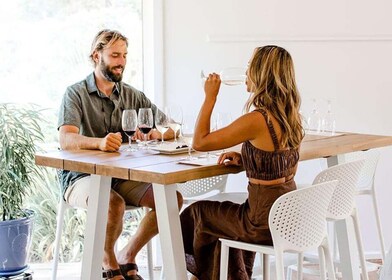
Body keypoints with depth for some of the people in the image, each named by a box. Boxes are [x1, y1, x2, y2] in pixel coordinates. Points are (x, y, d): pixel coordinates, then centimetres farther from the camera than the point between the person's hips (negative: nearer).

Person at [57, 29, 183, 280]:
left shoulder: (132, 96, 10)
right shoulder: (76, 94, -5)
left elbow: (171, 129, 7)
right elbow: (66, 140, -22)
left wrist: (155, 134, -18)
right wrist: (99, 142, -44)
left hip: (123, 176, 5)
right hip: (82, 176, -5)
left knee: (172, 198, -18)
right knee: (113, 202, -36)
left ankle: (128, 256, 2)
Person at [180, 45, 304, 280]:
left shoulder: (256, 120, -23)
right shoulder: (291, 117, 2)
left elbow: (199, 142, -13)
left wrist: (210, 96, -7)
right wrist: (244, 159, 8)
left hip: (267, 222, -7)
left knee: (198, 213, 20)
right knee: (225, 222, 34)